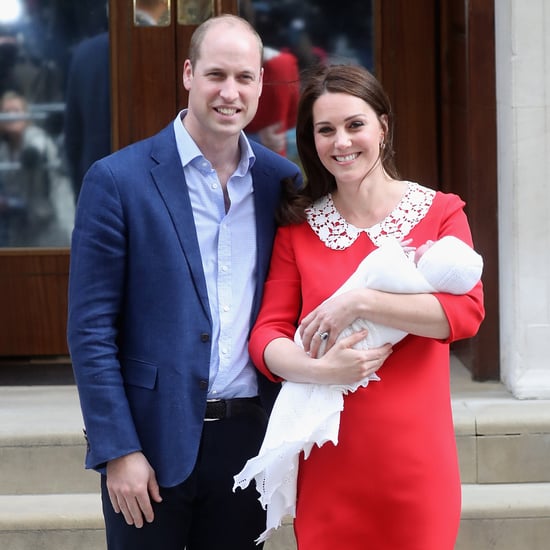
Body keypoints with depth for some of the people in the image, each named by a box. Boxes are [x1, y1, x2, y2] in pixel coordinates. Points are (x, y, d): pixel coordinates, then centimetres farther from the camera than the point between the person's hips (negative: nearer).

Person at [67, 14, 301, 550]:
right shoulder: (117, 180, -7)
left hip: (250, 440, 3)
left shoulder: (281, 181, 4)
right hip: (152, 444, -3)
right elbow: (90, 328, -7)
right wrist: (118, 451, -11)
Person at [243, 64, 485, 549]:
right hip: (330, 459, 1)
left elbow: (467, 312, -13)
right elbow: (266, 336, -1)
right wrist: (321, 370, -20)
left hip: (415, 456, -1)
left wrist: (361, 302, -19)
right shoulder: (297, 228, 5)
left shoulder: (439, 213, 1)